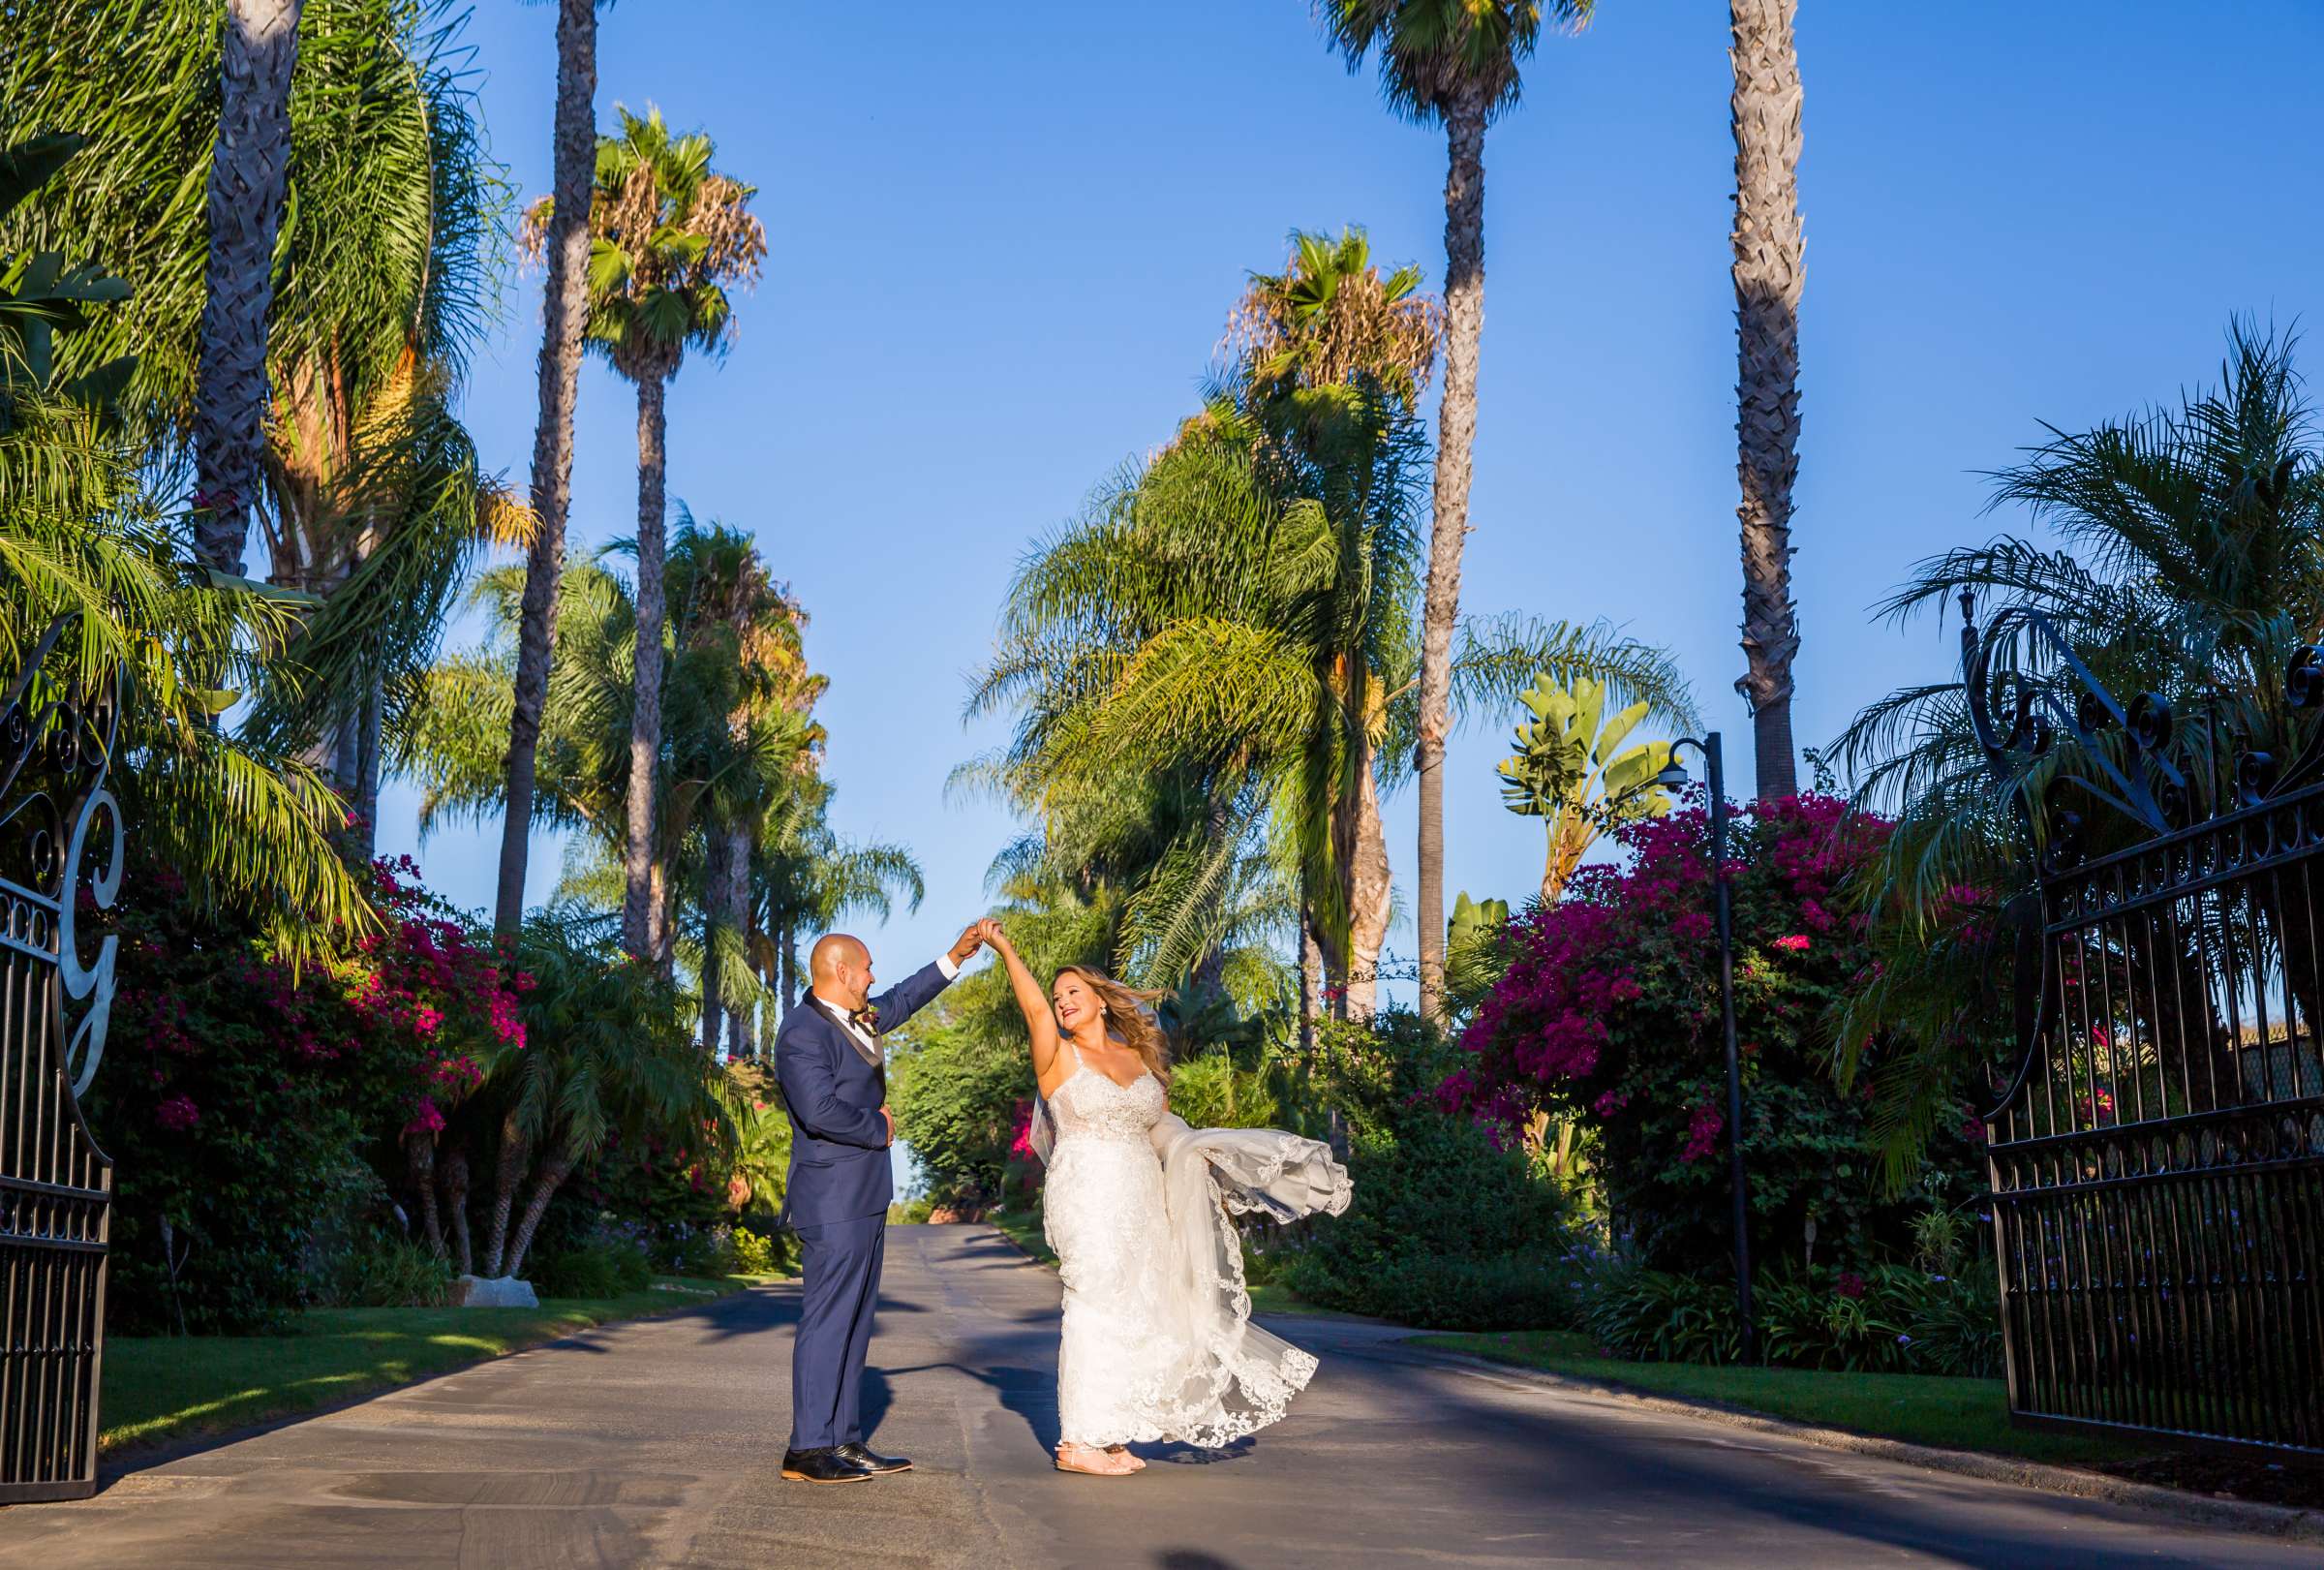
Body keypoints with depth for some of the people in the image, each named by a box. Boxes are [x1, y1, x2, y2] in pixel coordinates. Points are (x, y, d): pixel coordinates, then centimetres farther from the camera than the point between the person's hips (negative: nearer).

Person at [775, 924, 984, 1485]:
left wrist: (956, 957, 34)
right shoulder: (803, 1033, -16)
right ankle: (807, 1450, -5)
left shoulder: (854, 1018, 14)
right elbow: (821, 1110, -27)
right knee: (828, 1321, -8)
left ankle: (844, 1442, 15)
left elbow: (901, 1001, 33)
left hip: (865, 1201, 10)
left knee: (854, 1324, 11)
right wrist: (881, 1129, -12)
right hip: (833, 1202, -10)